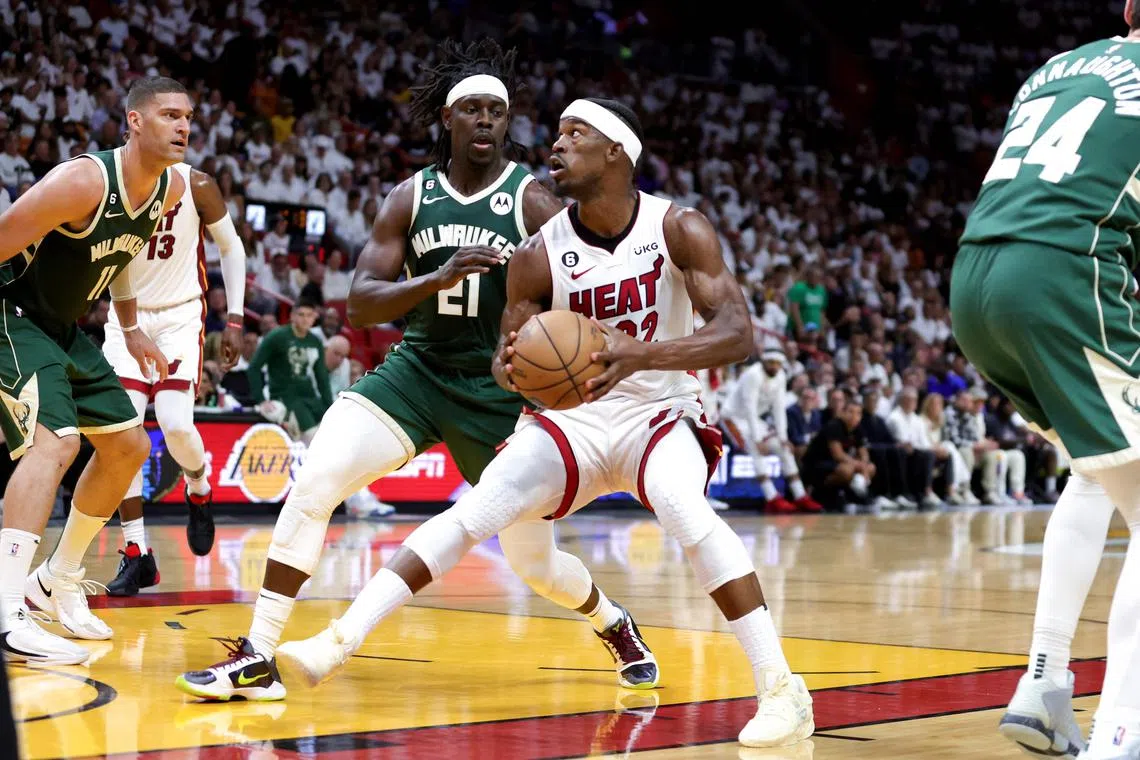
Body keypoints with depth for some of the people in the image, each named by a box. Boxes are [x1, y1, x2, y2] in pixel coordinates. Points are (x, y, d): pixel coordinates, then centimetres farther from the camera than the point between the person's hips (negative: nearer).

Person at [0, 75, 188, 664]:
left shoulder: (172, 189, -2)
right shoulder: (83, 181, -28)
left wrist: (130, 329, 17)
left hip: (63, 328, 9)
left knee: (127, 447, 14)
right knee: (54, 441, -28)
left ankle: (58, 582, 29)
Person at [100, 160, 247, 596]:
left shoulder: (196, 186, -12)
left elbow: (231, 246, 2)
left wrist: (235, 319, -1)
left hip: (180, 315, -1)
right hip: (127, 316, 2)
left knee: (175, 425, -18)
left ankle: (199, 492, 18)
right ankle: (136, 554, -4)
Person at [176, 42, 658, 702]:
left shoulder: (533, 201, -8)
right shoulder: (411, 198, -1)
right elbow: (361, 304, -7)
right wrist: (436, 279, -25)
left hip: (499, 391, -2)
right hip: (416, 372, 2)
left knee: (536, 562, 3)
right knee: (312, 485, -19)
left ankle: (615, 625, 37)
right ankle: (258, 658, -12)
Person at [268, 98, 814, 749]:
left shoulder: (679, 230, -14)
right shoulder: (540, 254, -7)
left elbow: (739, 332, -23)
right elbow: (510, 354, 0)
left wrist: (642, 355, -39)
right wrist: (511, 367, -27)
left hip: (660, 413, -3)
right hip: (575, 418, 3)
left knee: (684, 506, -34)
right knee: (476, 510, -16)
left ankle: (781, 689, -29)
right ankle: (338, 642, -17)